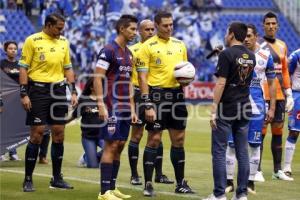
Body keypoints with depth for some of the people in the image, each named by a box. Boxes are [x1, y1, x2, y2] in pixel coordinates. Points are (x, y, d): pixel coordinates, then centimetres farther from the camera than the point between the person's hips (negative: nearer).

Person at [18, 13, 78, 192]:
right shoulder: (32, 41, -5)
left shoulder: (63, 42, 10)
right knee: (37, 134, -5)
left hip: (58, 90, 5)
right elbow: (24, 68, -5)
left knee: (59, 134, 5)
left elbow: (68, 68, 16)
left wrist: (73, 92, 9)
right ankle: (28, 179, 3)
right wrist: (24, 94, -11)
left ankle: (57, 178, 15)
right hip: (38, 90, -5)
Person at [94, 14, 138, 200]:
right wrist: (101, 105, -19)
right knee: (111, 146, -9)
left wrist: (132, 108, 17)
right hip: (112, 108, -8)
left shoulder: (129, 53, 16)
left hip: (125, 108, 8)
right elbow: (97, 78, -13)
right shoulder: (108, 50, -10)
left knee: (120, 146, 9)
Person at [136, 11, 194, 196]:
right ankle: (148, 184, 1)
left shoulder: (180, 45, 11)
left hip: (177, 93, 5)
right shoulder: (148, 46, -5)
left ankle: (181, 183, 17)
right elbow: (142, 77, -8)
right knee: (154, 139, -4)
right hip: (157, 93, -5)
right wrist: (147, 105, -15)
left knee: (179, 139, 9)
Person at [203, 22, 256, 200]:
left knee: (219, 151, -1)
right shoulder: (251, 56, 9)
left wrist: (214, 110, -14)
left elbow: (221, 83, -15)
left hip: (226, 109, -6)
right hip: (244, 108, 6)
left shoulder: (227, 54, -11)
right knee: (242, 152, 7)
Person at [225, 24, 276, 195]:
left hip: (256, 107, 0)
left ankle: (250, 182, 12)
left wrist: (272, 108, 4)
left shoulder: (265, 56, 3)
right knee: (231, 144, -1)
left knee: (254, 145, 3)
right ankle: (229, 182, 6)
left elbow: (272, 83, 9)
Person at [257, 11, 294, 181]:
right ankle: (257, 171, -2)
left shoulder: (282, 45, 14)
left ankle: (278, 170, 14)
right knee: (261, 132, -5)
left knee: (278, 132, 8)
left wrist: (289, 94, 13)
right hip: (262, 96, -6)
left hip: (279, 96, 6)